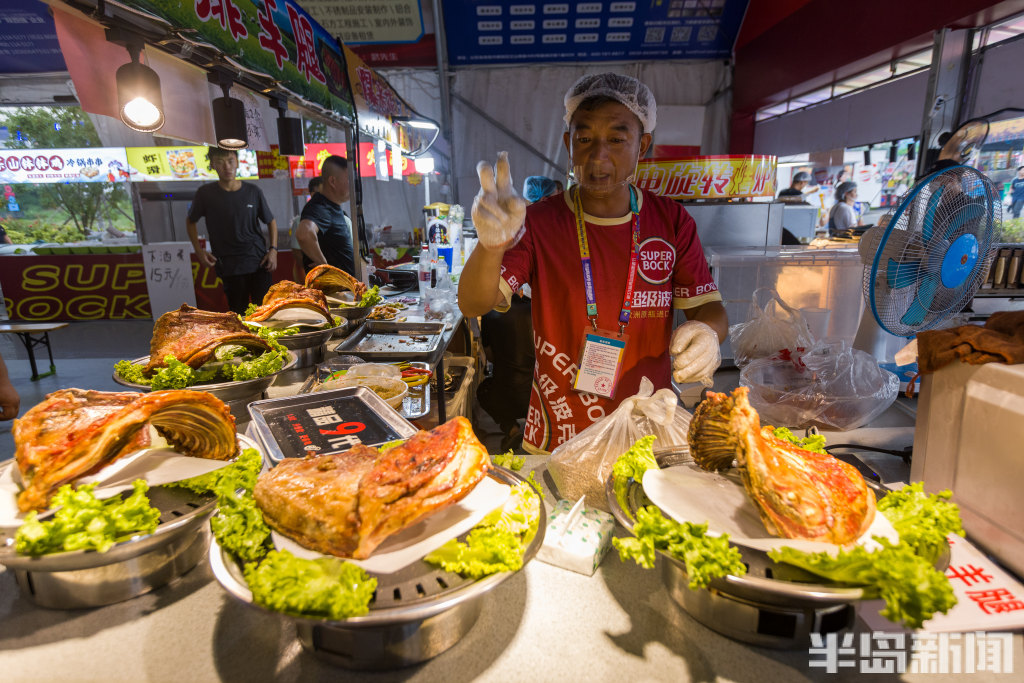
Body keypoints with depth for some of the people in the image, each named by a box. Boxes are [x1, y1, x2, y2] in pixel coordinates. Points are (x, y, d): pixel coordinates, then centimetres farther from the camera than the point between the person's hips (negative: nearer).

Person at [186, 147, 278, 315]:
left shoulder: (252, 191, 0)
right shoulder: (205, 193, -1)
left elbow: (271, 221, 11)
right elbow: (191, 221, 14)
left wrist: (273, 249, -2)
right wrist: (199, 251, 2)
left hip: (259, 262, 0)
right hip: (229, 267, 0)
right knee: (239, 313, 8)